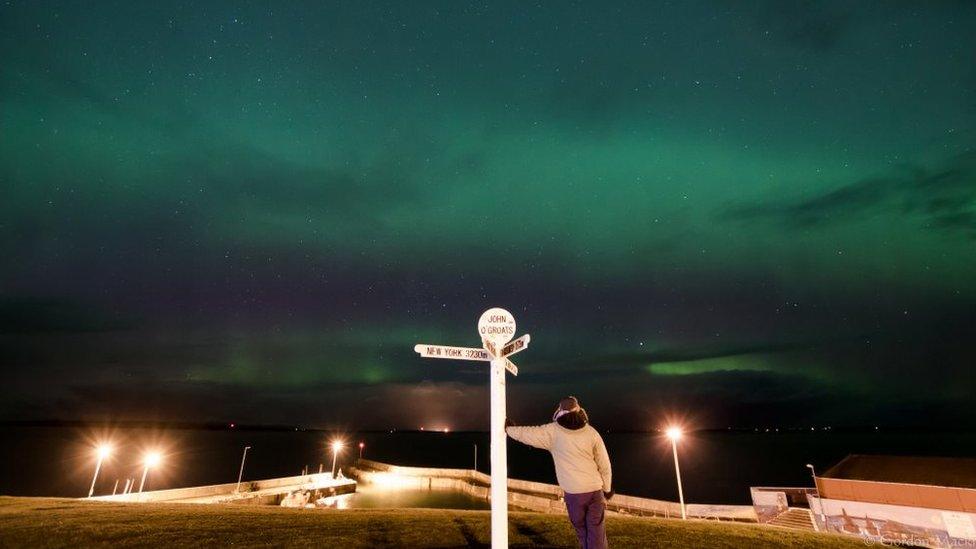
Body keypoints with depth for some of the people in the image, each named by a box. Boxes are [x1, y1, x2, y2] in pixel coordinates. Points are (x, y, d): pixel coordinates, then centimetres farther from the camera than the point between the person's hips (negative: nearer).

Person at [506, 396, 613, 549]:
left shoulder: (553, 432, -8)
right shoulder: (591, 432, -4)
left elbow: (527, 433, -2)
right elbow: (604, 464, 2)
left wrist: (508, 428, 16)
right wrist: (607, 489, 15)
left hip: (573, 493, -1)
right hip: (595, 490, 1)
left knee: (582, 530, 17)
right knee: (597, 532, 9)